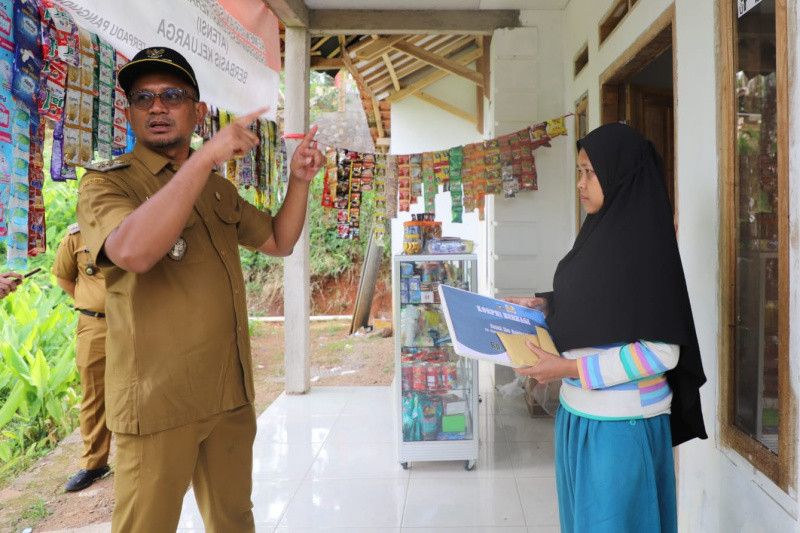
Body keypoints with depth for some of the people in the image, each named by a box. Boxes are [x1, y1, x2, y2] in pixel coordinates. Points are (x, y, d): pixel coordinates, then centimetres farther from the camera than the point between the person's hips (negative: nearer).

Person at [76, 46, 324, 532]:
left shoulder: (220, 189, 13)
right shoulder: (106, 183, -7)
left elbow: (279, 242, 19)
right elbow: (133, 251, -28)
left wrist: (299, 180, 4)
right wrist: (206, 156, -28)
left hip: (231, 395, 6)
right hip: (158, 401, -6)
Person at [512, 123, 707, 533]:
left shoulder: (643, 241, -18)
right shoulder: (601, 232, 7)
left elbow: (661, 352, -20)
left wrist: (570, 369, -21)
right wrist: (548, 306, 3)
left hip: (620, 423, -8)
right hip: (579, 413, 8)